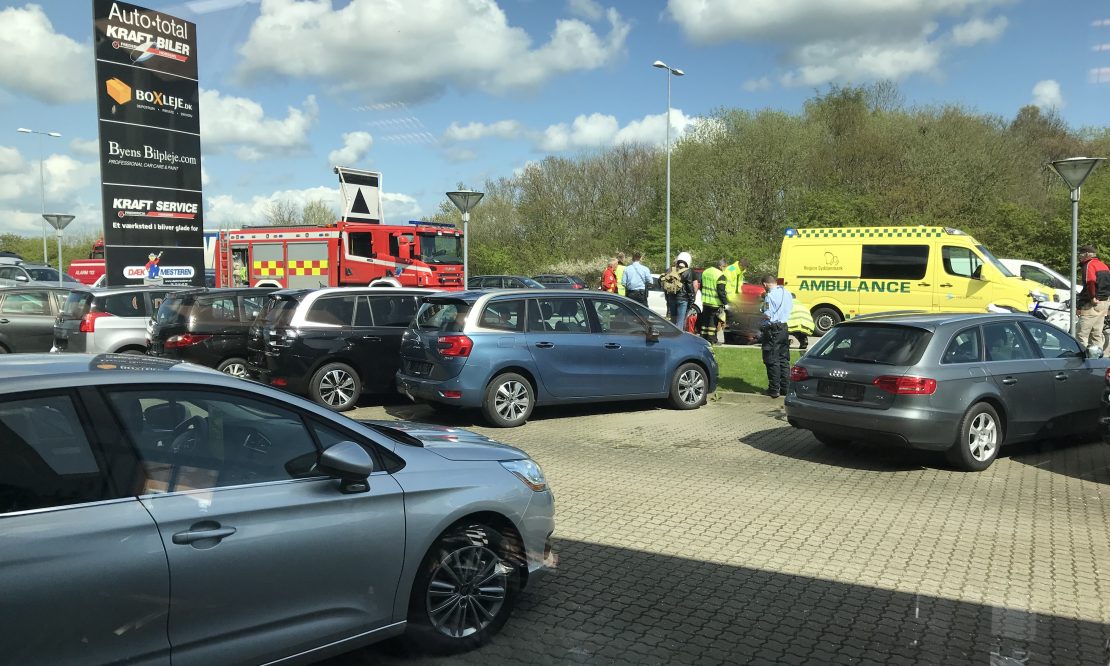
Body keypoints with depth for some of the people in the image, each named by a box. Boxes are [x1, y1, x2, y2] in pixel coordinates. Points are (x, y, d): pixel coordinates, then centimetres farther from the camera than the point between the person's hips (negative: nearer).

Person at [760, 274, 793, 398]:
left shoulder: (770, 296, -15)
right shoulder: (787, 293, 9)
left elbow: (767, 316, -21)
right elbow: (789, 309, 15)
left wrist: (761, 326, -2)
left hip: (773, 330, -8)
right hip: (784, 328, 8)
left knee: (772, 361, -1)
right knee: (784, 360, 14)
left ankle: (774, 389, 1)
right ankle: (786, 387, 18)